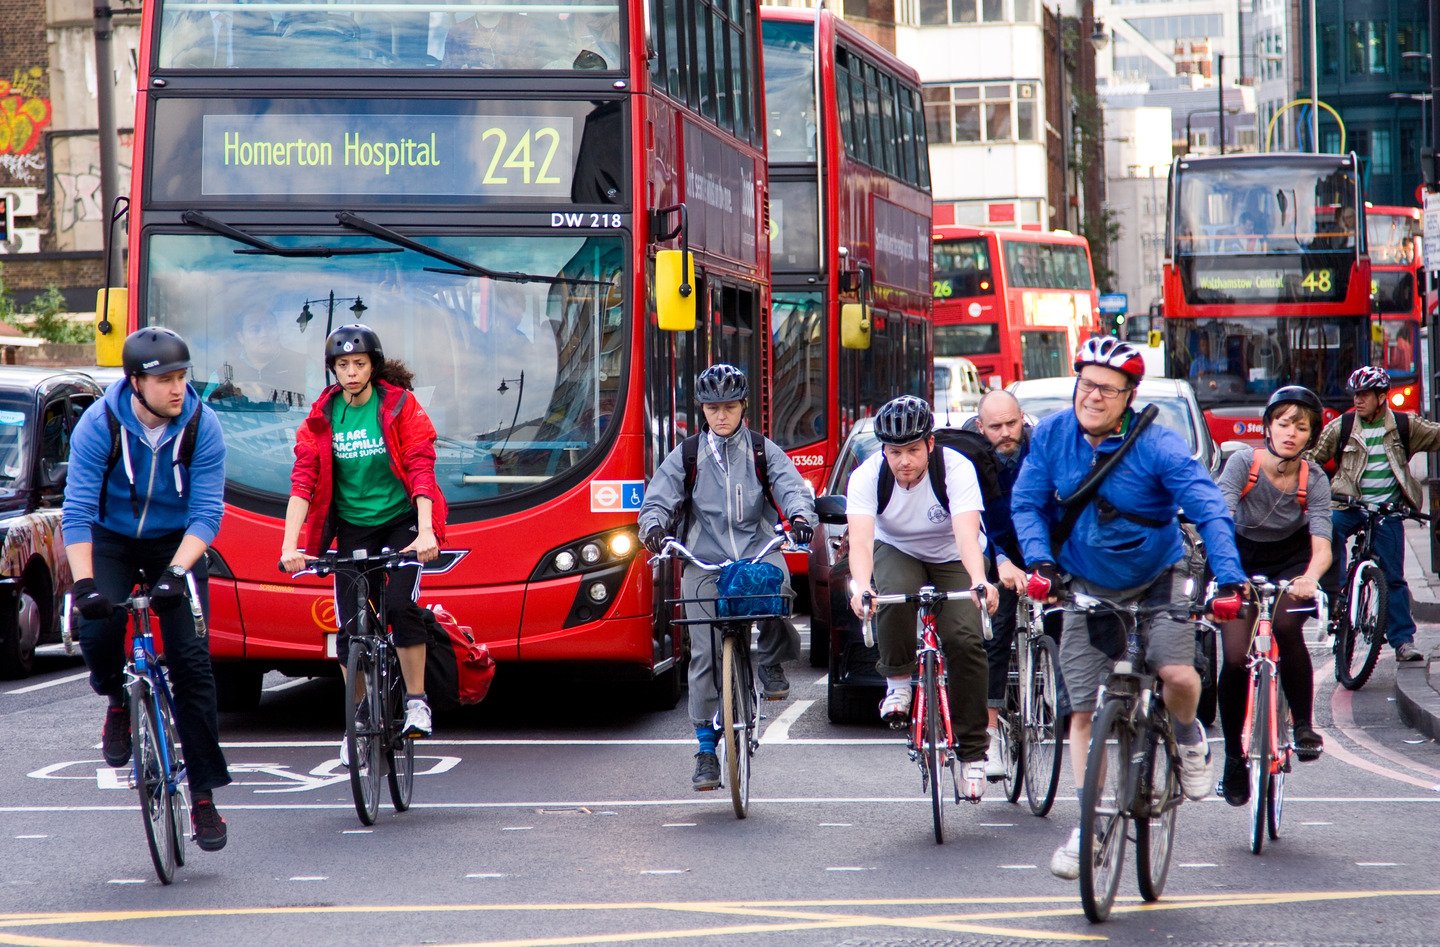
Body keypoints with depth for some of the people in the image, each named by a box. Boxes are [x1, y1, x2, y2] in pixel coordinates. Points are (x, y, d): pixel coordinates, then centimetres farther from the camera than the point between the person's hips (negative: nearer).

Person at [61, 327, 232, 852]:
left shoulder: (202, 426, -18)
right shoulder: (99, 424, -21)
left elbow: (206, 513, -19)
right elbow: (77, 511, -23)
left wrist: (175, 573, -34)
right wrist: (84, 583, -36)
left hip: (176, 544, 0)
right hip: (112, 540, 0)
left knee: (191, 659, -12)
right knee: (97, 627, -27)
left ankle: (203, 793, -6)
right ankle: (117, 702, 9)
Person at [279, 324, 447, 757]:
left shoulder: (401, 406, -10)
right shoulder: (321, 416, -3)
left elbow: (421, 470, -16)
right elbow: (303, 482, -10)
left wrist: (426, 531, -29)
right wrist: (290, 545, -21)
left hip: (401, 521, -3)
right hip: (353, 526, 3)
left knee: (401, 604, -23)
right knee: (350, 626, -1)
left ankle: (416, 701, -7)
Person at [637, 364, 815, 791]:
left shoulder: (764, 451, 12)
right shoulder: (685, 456, 11)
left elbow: (791, 486, 0)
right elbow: (657, 499, 5)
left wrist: (799, 516, -23)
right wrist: (654, 527, -18)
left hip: (757, 551, 0)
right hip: (704, 560, 0)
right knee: (705, 656, -6)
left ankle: (770, 660, -7)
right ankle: (706, 750, 0)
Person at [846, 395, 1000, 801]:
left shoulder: (956, 469, -30)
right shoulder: (867, 476, -26)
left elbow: (967, 535, -42)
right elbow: (860, 539, -38)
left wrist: (979, 582, -60)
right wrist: (860, 586, -58)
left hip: (952, 556, -1)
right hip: (897, 551, 1)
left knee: (964, 639, -20)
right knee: (896, 595, -35)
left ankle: (972, 752, -10)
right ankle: (897, 685, -10)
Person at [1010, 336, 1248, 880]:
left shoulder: (1158, 447, -20)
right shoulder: (1052, 436, -9)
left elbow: (1210, 512, -25)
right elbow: (1026, 503, -3)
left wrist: (1229, 581, -37)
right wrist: (1040, 562, -21)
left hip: (1157, 579, -3)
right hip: (1087, 586, 3)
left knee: (1177, 673, -25)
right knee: (1083, 710, -1)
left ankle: (1187, 736, 10)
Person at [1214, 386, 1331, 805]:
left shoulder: (1314, 479, -18)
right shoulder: (1243, 463, -21)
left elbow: (1321, 544, -29)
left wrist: (1310, 578, -51)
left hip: (1291, 563, 0)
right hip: (1243, 562, 0)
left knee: (1286, 626, -31)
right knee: (1236, 657, -15)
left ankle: (1303, 723, -12)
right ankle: (1233, 758, 4)